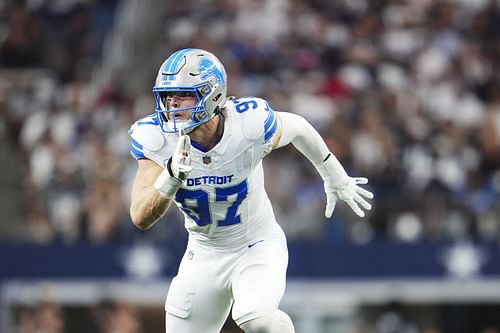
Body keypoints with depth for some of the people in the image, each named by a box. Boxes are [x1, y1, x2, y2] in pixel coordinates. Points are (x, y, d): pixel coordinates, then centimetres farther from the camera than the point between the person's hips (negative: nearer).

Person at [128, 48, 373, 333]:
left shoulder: (250, 124, -24)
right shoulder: (156, 137, -19)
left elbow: (297, 127, 0)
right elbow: (141, 218, -25)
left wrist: (336, 179, 16)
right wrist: (172, 176, -45)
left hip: (257, 247, -3)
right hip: (204, 254, 3)